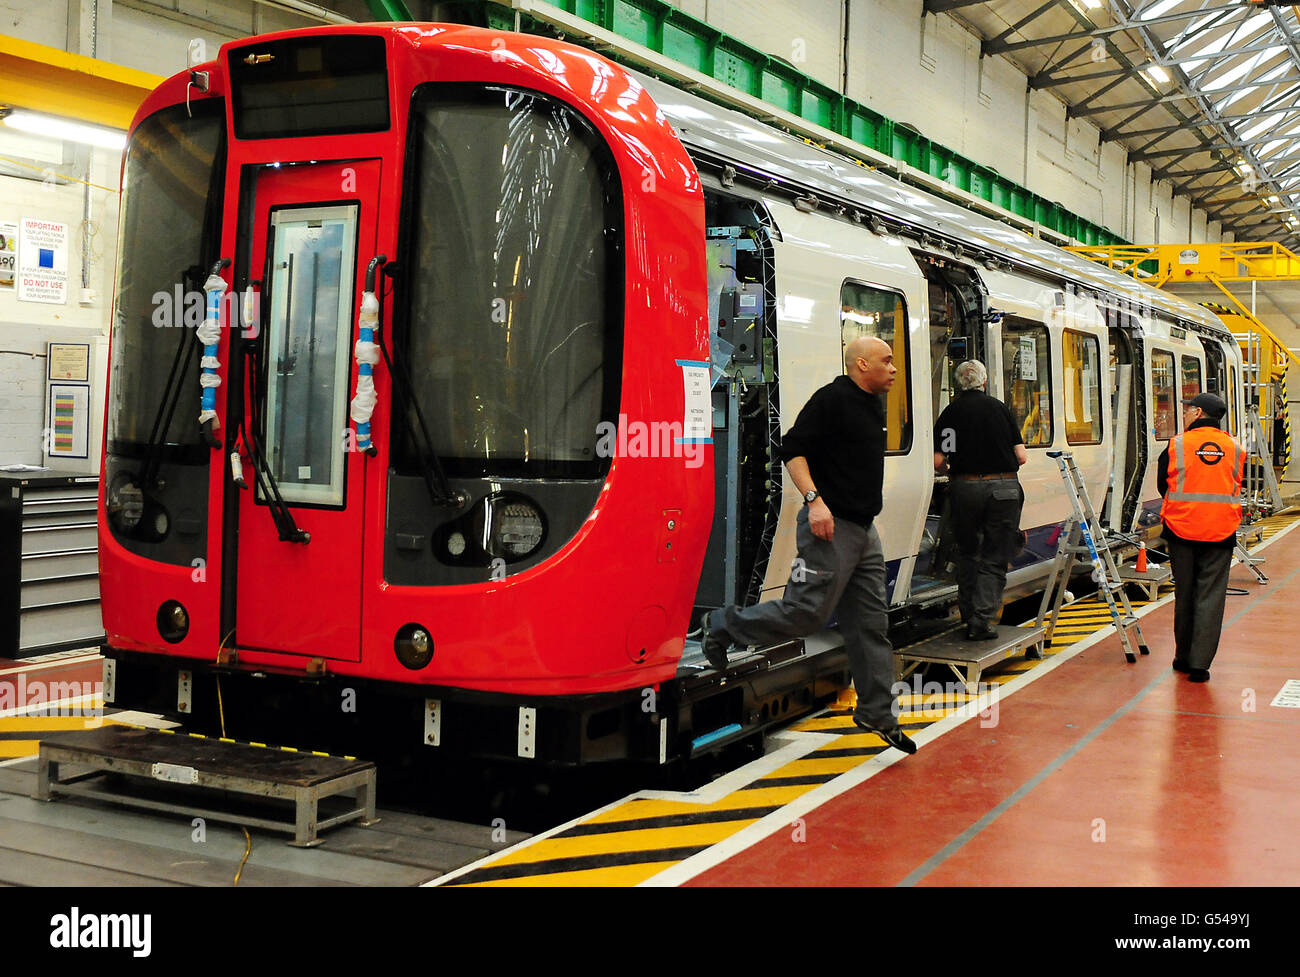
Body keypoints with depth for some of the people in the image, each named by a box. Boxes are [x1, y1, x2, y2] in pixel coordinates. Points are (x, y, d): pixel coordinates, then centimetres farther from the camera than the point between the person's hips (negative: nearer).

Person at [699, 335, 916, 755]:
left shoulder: (874, 406, 18)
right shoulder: (833, 398, -11)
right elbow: (793, 448, -16)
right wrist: (814, 500, -25)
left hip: (864, 531, 9)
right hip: (830, 528, -9)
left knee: (871, 624, 9)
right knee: (806, 613, -9)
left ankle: (877, 713, 16)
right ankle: (721, 626, 11)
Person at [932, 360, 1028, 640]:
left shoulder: (950, 412, 1)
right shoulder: (999, 408, 3)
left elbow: (938, 462, -5)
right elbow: (1021, 456, 2)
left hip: (965, 488, 0)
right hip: (1003, 488, 0)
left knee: (968, 553, 17)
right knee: (994, 558, 5)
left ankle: (968, 615, 19)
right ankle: (982, 622, -2)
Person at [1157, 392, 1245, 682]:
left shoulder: (1176, 446, -4)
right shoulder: (1235, 449, 3)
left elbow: (1162, 486, 6)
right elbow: (1236, 490, 11)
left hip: (1182, 529, 0)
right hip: (1221, 533, 1)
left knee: (1185, 595, 12)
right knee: (1211, 596, 3)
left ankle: (1183, 658, 22)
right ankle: (1199, 664, 0)